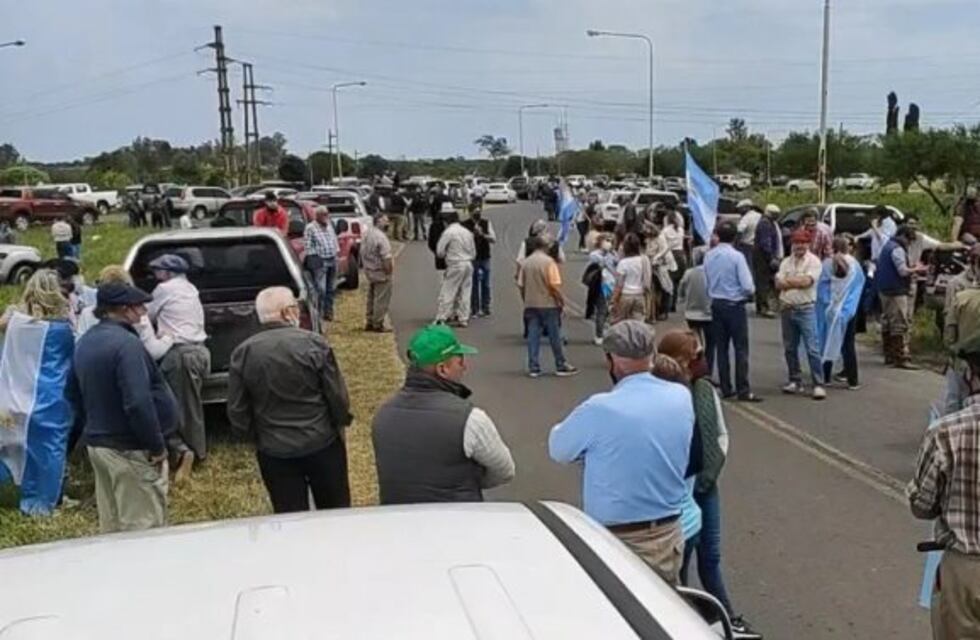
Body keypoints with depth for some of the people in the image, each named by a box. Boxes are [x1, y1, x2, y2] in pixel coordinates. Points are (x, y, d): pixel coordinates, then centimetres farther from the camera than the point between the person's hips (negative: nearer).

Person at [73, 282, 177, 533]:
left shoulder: (85, 342, 10)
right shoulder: (126, 343, -20)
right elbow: (138, 403, -26)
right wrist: (157, 446, -18)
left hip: (96, 442, 9)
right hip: (130, 449, -9)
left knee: (111, 526, 18)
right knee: (143, 528, -1)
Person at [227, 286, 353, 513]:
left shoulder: (242, 354, -7)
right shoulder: (315, 343, -15)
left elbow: (237, 413, -2)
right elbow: (338, 397, -11)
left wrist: (259, 436, 14)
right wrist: (340, 424, 9)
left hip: (273, 452, 2)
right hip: (323, 444, -2)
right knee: (336, 513, 18)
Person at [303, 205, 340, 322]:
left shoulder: (330, 226, 15)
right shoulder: (310, 228, -7)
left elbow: (335, 241, 22)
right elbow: (307, 247, -9)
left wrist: (336, 251, 11)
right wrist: (316, 255, -13)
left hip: (332, 260, 7)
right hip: (319, 261, -7)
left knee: (330, 289, 10)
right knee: (321, 289, -12)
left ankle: (328, 312, 19)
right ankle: (319, 314, -7)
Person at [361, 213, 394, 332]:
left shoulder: (367, 233, 7)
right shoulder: (380, 236, -22)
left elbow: (363, 252, 14)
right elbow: (386, 257, -26)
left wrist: (365, 267, 19)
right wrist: (389, 271, -15)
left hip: (369, 270, 10)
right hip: (380, 273, -9)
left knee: (372, 297, 19)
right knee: (381, 299, -1)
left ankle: (370, 322, 26)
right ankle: (378, 324, 4)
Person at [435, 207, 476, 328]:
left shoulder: (448, 232, -10)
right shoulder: (467, 232, 10)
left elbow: (439, 251, -8)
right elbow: (473, 252, 14)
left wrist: (446, 255, 10)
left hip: (455, 265, -6)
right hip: (468, 264, 7)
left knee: (447, 293, -3)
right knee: (465, 293, 9)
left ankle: (441, 319, -4)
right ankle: (463, 319, 11)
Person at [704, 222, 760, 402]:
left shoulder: (709, 256, 1)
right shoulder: (736, 256, -15)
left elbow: (706, 282, 8)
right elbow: (748, 287, -17)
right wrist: (750, 292, 4)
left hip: (716, 304, 5)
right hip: (735, 305, -5)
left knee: (721, 347, 10)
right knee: (741, 348, -1)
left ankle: (726, 388, 15)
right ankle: (743, 391, -2)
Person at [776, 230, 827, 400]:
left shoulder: (814, 261, -4)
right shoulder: (786, 262, 12)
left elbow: (807, 281, -17)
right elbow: (778, 284, 1)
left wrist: (788, 281, -4)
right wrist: (798, 281, -12)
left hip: (806, 309, -5)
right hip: (787, 309, 6)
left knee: (812, 348, -8)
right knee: (789, 348, 11)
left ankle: (818, 384, -5)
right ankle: (795, 381, 22)